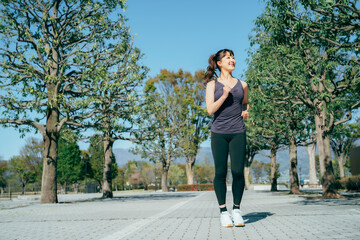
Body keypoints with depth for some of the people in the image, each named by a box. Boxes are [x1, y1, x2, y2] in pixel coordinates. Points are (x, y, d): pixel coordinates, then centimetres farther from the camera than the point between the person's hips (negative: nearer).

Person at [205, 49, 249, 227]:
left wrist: (246, 112, 9)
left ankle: (236, 209, 12)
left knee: (238, 171, -5)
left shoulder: (242, 84, 13)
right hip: (219, 132, -1)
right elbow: (210, 109, -3)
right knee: (220, 172, 0)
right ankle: (223, 211, 11)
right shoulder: (212, 84, 6)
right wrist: (224, 95, -14)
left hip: (238, 132, 2)